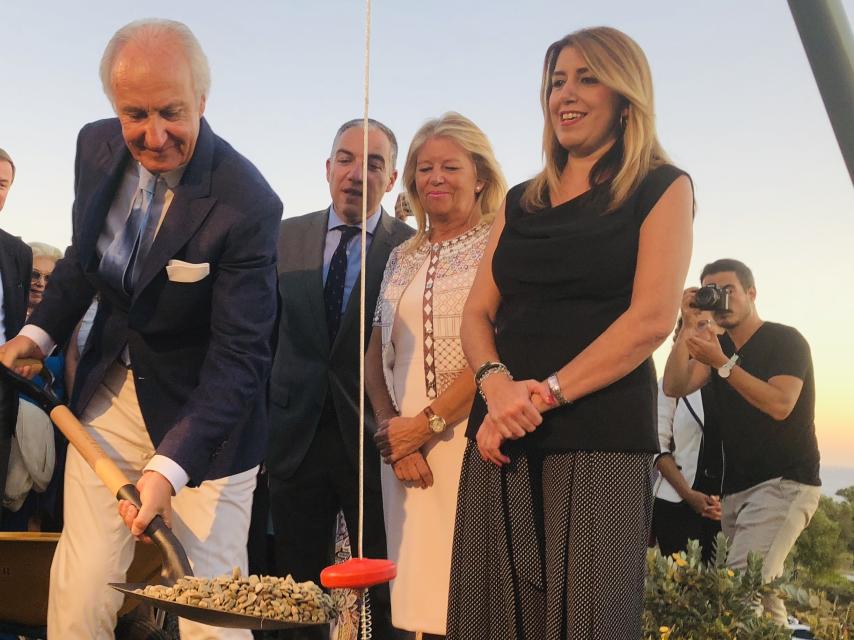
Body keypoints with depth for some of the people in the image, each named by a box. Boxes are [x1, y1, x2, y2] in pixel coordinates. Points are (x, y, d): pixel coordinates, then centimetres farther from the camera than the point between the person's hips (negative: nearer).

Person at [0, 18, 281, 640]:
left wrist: (170, 467, -34)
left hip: (203, 414, -5)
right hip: (110, 395, 5)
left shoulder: (247, 204, -24)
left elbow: (239, 355, -25)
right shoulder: (97, 146, -4)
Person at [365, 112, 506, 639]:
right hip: (405, 445, 5)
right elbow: (376, 356, 12)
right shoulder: (403, 258, 17)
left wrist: (427, 422, -12)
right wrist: (392, 429, -4)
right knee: (421, 595, 5)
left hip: (473, 436, -5)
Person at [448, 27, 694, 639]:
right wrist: (497, 385, -9)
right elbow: (477, 313, 12)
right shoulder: (521, 202, 18)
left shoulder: (662, 188, 5)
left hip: (600, 438, -4)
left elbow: (651, 319, -8)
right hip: (503, 436, 4)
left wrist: (547, 393, -15)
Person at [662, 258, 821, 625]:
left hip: (783, 484, -7)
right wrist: (689, 326, -7)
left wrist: (722, 362, -24)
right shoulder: (717, 346, 14)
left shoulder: (785, 340, -4)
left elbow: (779, 405, -20)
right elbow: (675, 387, -1)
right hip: (734, 490, 7)